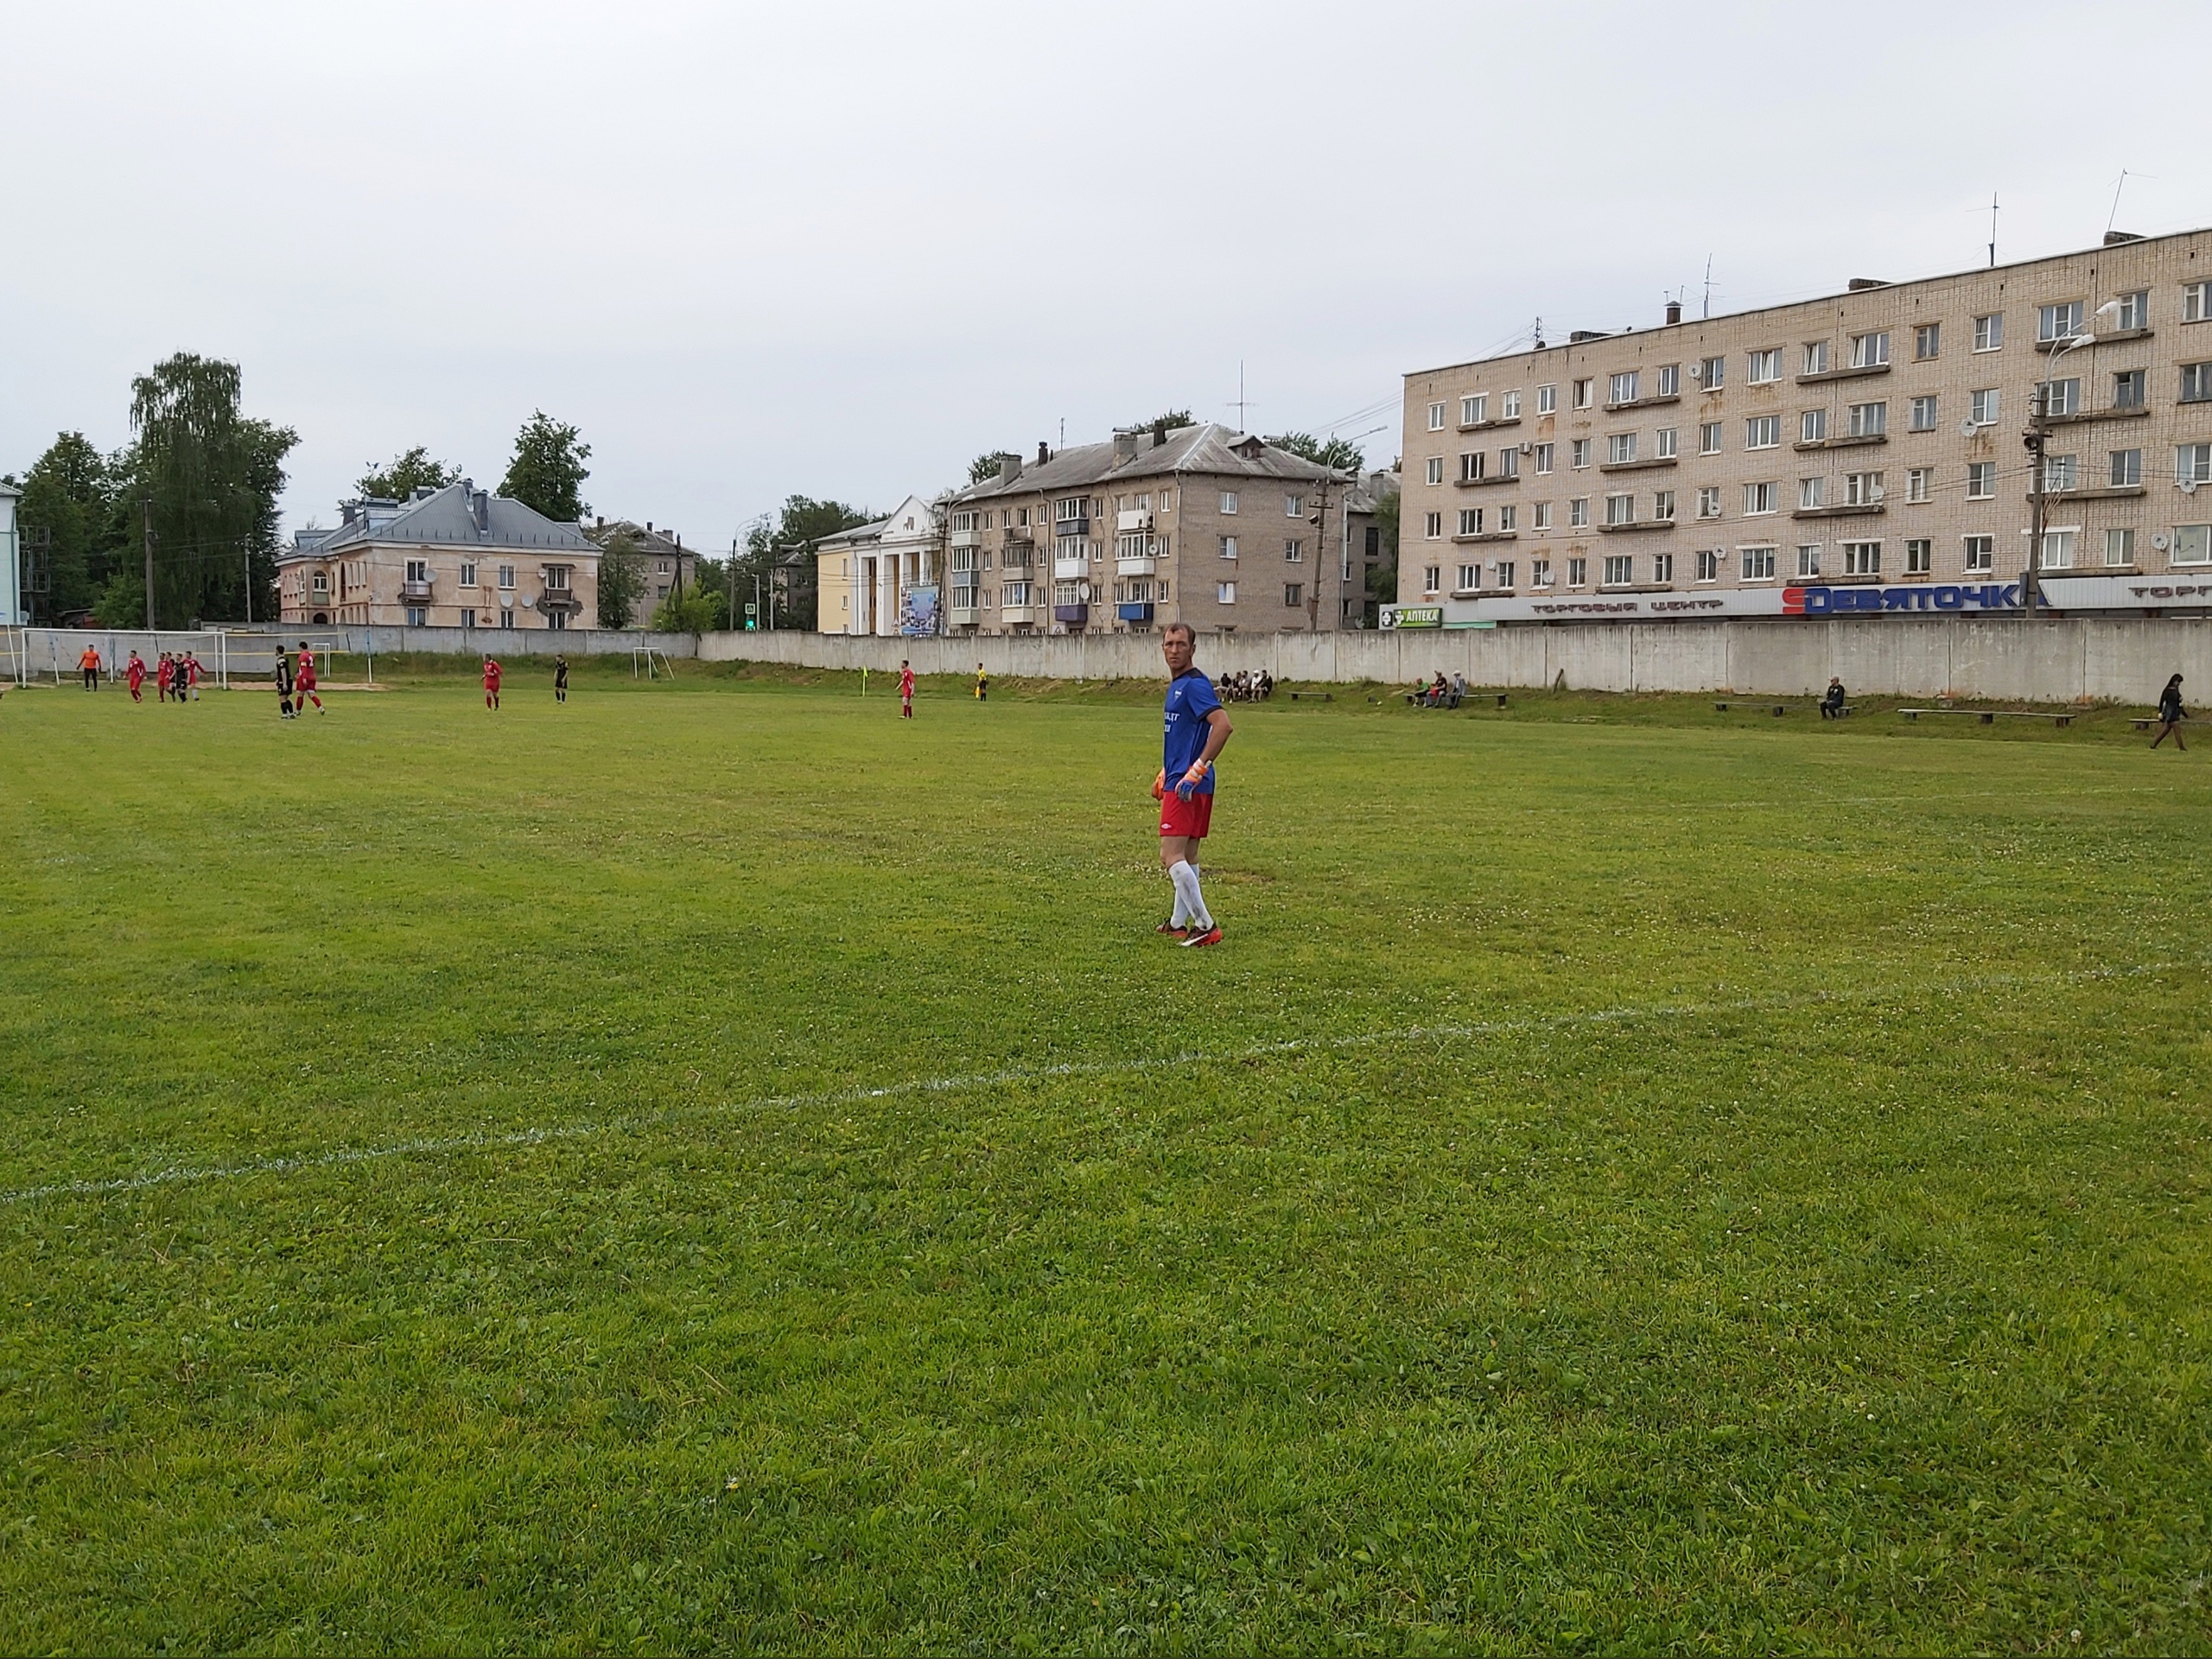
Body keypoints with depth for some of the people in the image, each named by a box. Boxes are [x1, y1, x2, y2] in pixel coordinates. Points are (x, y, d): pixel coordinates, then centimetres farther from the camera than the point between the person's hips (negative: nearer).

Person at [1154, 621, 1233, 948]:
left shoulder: (1195, 684, -14)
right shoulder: (1176, 685, 17)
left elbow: (1222, 725, -26)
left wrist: (1197, 770, -25)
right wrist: (1164, 773, 27)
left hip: (1188, 786, -10)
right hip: (1178, 782, 10)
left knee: (1171, 856, -12)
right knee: (1187, 855, 15)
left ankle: (1206, 926, -10)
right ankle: (1179, 923, 24)